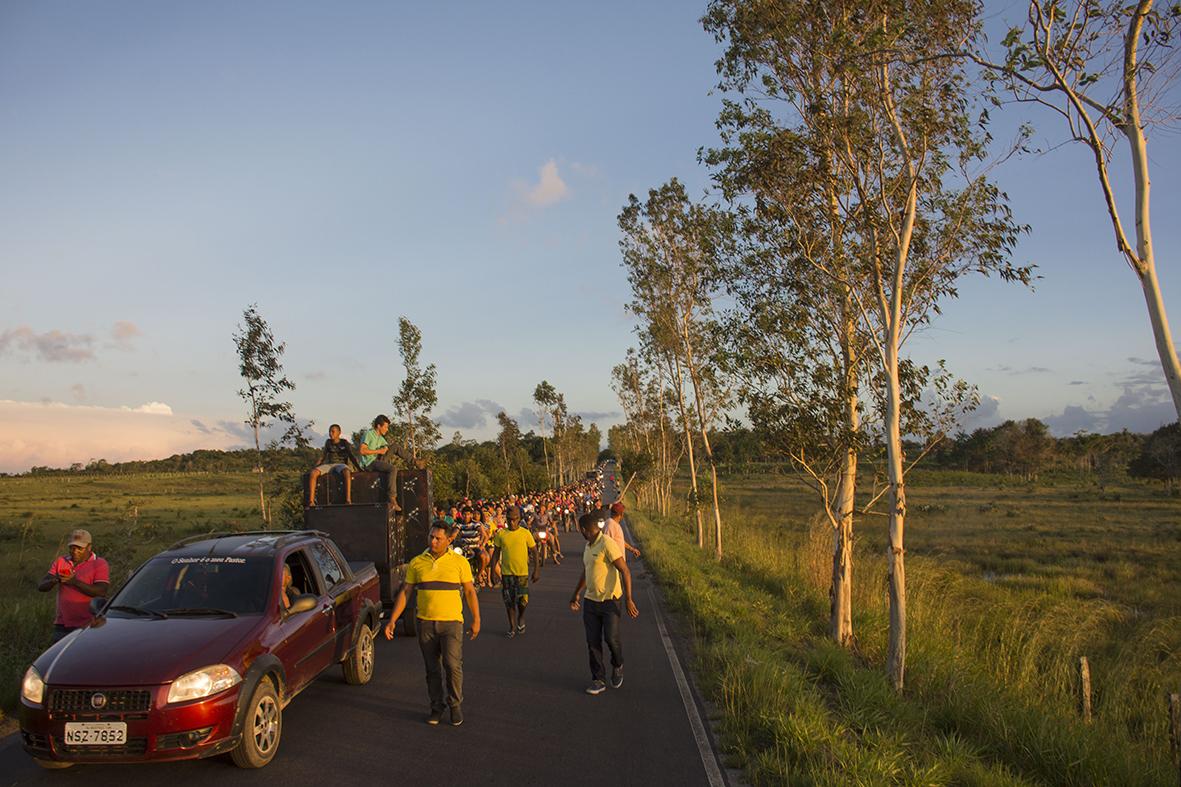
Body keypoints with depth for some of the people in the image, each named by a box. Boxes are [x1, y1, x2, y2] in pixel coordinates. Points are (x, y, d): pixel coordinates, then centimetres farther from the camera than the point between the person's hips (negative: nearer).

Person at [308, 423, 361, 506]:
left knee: (347, 472, -42)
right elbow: (322, 456, 21)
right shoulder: (328, 442, 17)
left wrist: (360, 468, -12)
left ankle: (348, 500, -49)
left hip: (341, 464, -4)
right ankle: (311, 501, -32)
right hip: (328, 465, 4)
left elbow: (352, 457, 2)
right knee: (313, 473, -28)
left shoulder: (345, 443, 7)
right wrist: (314, 467, 9)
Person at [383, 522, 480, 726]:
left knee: (452, 664, -11)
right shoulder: (417, 563, 5)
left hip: (451, 621, -2)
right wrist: (392, 620, 1)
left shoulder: (459, 562, 0)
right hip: (425, 623, 3)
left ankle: (455, 704, 9)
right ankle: (437, 706, 25)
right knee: (432, 669, 9)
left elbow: (470, 592, 5)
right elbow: (405, 592, 7)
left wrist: (476, 620, 3)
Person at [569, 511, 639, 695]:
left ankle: (617, 666, 18)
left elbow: (625, 571, -19)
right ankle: (598, 680, 14)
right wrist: (576, 594, 34)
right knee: (593, 642, 4)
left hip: (610, 601, -7)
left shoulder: (607, 544, -16)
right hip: (590, 601, 7)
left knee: (611, 638, -12)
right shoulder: (588, 547, 11)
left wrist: (628, 599, -24)